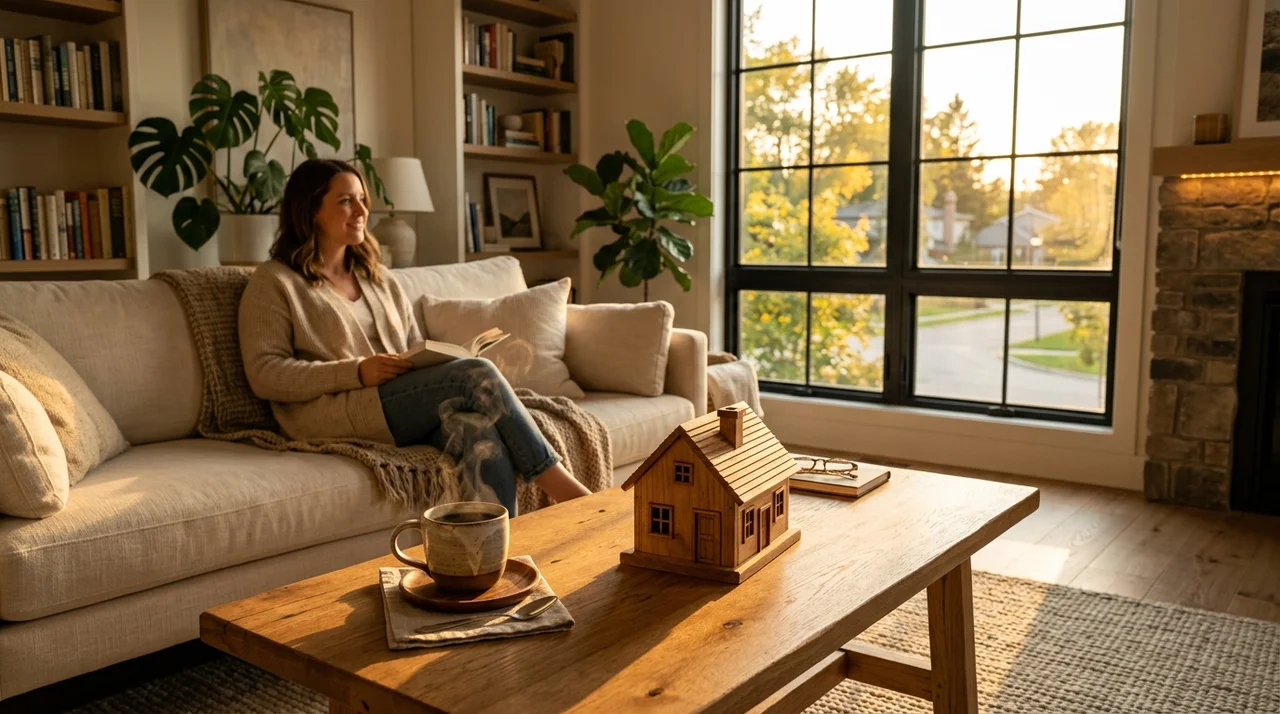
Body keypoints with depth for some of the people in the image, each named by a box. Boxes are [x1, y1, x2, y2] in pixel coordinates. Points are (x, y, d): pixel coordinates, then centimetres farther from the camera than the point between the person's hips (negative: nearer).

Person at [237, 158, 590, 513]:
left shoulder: (379, 279, 25)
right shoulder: (273, 282, 6)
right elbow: (264, 374, -4)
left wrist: (437, 362, -2)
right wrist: (357, 372, -17)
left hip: (405, 406, 5)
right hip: (333, 413, -5)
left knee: (480, 430, -32)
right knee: (477, 375, -25)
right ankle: (562, 488, -19)